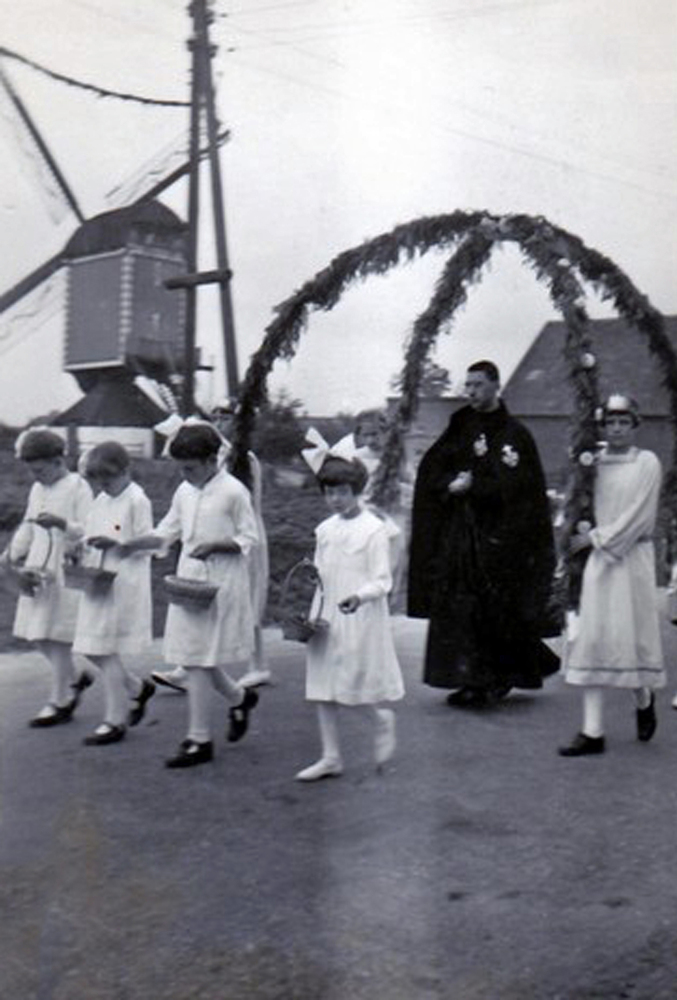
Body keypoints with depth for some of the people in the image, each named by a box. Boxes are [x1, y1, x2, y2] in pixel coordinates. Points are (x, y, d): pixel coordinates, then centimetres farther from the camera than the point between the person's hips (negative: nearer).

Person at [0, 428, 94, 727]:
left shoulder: (78, 488, -8)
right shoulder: (37, 489, 14)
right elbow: (27, 527, 21)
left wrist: (60, 523, -29)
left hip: (65, 571, -7)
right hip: (38, 569, 7)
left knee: (56, 636, -3)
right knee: (36, 634, 9)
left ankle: (59, 703, 7)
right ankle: (75, 679, 29)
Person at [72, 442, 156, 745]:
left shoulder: (137, 501, -10)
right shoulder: (100, 501, 13)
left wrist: (114, 543, -23)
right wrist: (83, 550, 0)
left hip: (124, 583, -8)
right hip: (97, 582, 8)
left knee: (107, 651, -4)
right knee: (91, 649, 9)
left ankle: (115, 721, 7)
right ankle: (138, 688, 31)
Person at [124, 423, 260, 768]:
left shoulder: (233, 491, -9)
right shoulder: (184, 492, 9)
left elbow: (249, 539, -7)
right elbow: (165, 532, 15)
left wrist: (213, 545, -20)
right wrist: (123, 545, 5)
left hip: (220, 584, -6)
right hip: (188, 581, 6)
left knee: (198, 660, -4)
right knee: (195, 659, 9)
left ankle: (199, 740, 5)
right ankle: (239, 696, 36)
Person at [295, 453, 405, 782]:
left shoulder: (373, 529, -9)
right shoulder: (324, 529, 10)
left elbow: (382, 580, -13)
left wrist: (359, 597, -30)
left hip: (360, 618, -6)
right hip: (325, 616, 6)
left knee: (357, 681, -5)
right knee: (322, 684, 7)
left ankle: (383, 720, 28)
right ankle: (330, 757, 17)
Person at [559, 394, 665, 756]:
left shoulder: (647, 463, -2)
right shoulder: (594, 461, 9)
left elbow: (638, 516, -9)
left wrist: (597, 537, -10)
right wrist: (583, 527, -4)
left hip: (633, 557, -3)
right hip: (597, 560, 3)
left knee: (633, 635, 2)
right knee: (591, 640, -1)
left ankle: (644, 701, 34)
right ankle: (593, 732, 3)